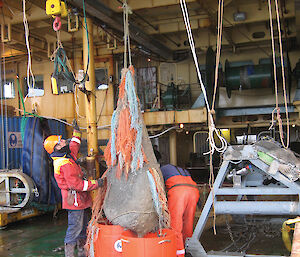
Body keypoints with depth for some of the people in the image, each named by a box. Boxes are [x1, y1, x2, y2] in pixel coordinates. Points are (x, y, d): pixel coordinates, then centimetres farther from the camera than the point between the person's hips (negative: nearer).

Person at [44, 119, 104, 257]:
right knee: (75, 227, -3)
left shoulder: (67, 156, 9)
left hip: (79, 200, 10)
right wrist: (95, 183, -21)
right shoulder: (65, 164, -22)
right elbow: (76, 184, -26)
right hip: (74, 199, -10)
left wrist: (76, 131, 35)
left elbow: (74, 146, 32)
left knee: (83, 226, 17)